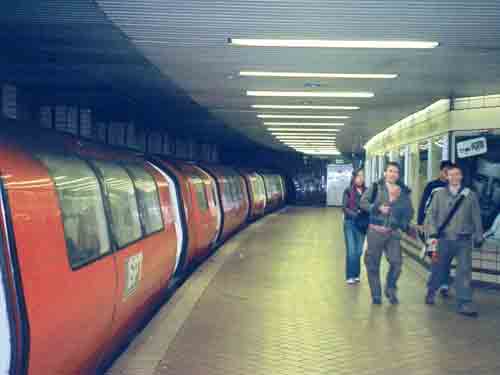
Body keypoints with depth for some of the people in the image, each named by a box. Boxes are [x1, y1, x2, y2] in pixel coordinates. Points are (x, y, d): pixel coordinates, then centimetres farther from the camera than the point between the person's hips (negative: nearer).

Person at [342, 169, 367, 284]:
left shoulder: (367, 191, 4)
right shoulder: (348, 191, -3)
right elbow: (344, 208, -7)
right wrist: (355, 214, -21)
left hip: (362, 224, 3)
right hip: (350, 223, -3)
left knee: (359, 251, 7)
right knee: (351, 251, -5)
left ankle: (356, 274, 21)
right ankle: (350, 276, 5)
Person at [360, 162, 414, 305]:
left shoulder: (403, 191, 7)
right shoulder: (376, 187, 2)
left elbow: (409, 211, 12)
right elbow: (363, 202, -2)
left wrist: (404, 224, -4)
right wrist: (377, 208, -15)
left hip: (393, 233, 1)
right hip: (375, 231, -1)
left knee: (396, 262, -10)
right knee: (373, 264, 4)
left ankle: (390, 290, 16)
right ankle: (376, 295, 19)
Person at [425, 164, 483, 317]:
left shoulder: (470, 195, 4)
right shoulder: (439, 194, 4)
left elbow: (476, 218, 7)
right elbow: (432, 215, 2)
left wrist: (478, 237, 6)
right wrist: (433, 233, -7)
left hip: (464, 240, 0)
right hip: (444, 238, 1)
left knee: (464, 270, -7)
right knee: (437, 268, 12)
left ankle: (464, 303, -3)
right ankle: (430, 293, 35)